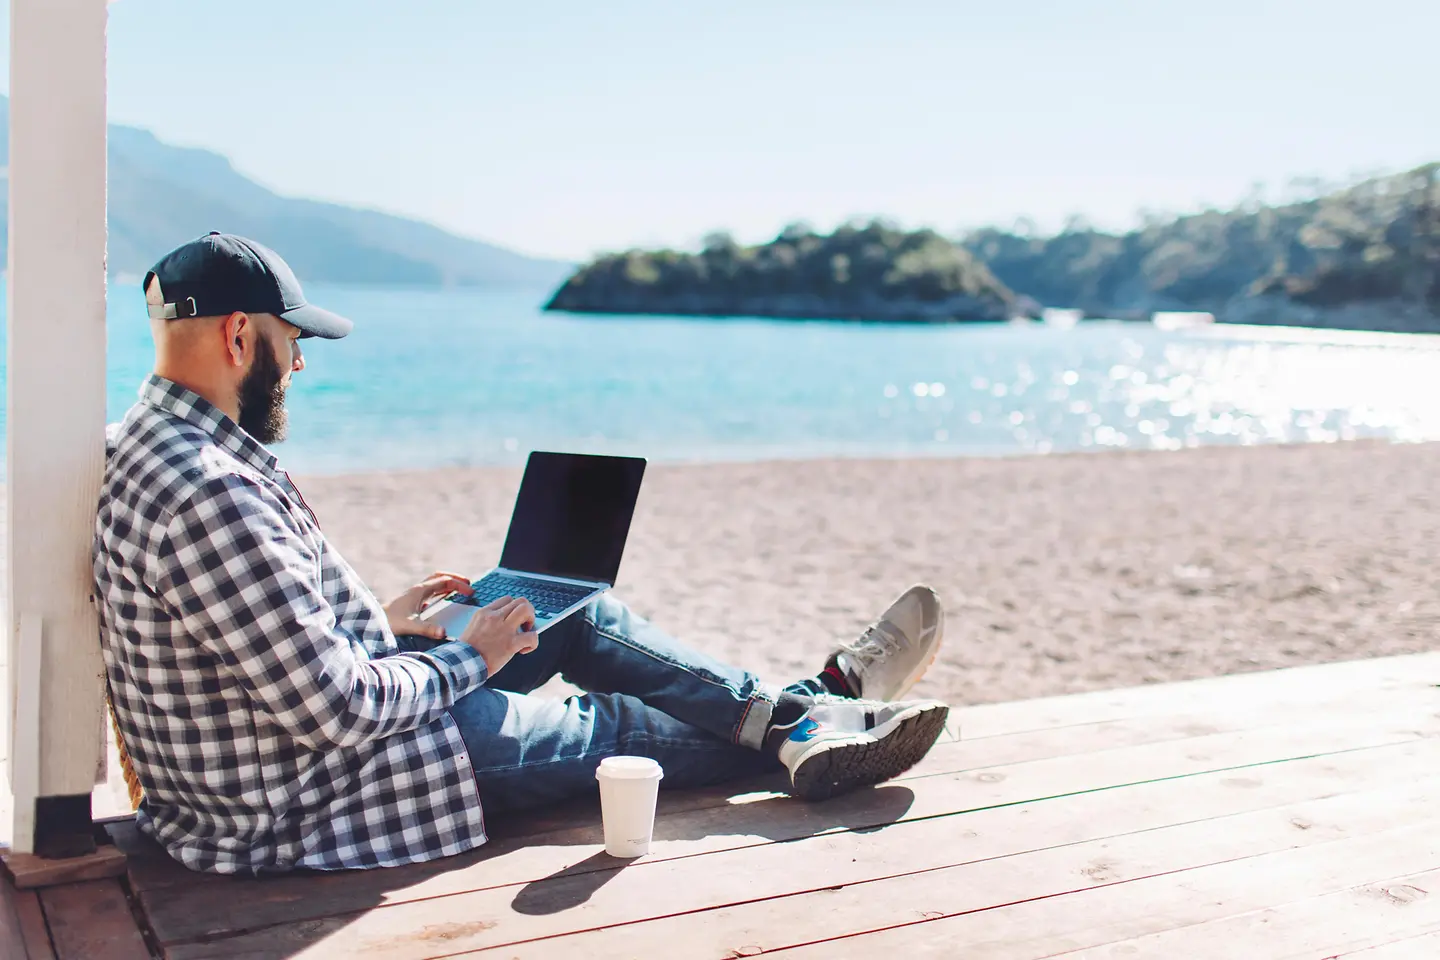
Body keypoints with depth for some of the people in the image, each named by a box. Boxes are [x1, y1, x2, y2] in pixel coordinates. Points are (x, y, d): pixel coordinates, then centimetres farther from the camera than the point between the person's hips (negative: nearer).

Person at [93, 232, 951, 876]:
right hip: (294, 814, -10)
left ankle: (800, 705, 20)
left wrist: (381, 622, 10)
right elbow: (336, 711, -30)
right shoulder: (212, 495, -31)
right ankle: (800, 734, 26)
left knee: (588, 620, 9)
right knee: (612, 724, 4)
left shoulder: (157, 442, 4)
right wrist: (469, 658, -14)